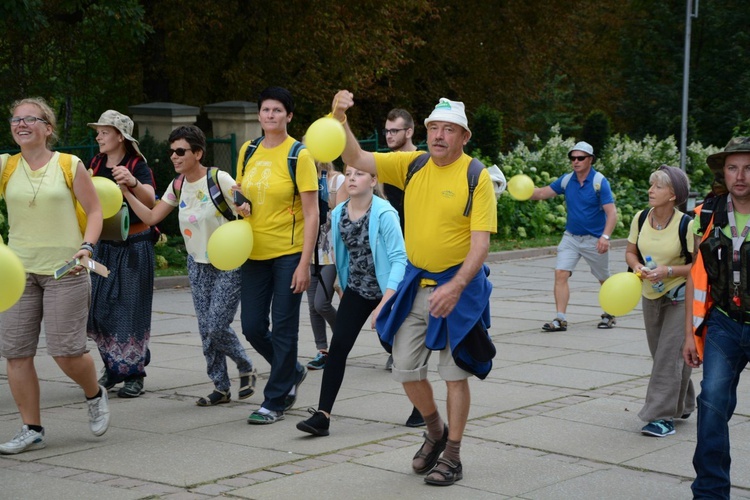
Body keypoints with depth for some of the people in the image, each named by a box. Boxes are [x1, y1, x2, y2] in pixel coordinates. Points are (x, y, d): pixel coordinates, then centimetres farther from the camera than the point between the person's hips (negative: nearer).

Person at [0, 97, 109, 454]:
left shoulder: (70, 166, 0)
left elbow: (94, 211, 2)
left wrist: (87, 246, -13)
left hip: (65, 271, -3)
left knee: (66, 352, -5)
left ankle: (95, 395, 28)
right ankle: (32, 430, 14)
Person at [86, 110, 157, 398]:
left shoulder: (138, 166, -11)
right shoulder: (96, 165, 6)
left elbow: (150, 202, -29)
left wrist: (133, 182, -47)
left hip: (133, 247, -6)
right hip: (104, 245, 6)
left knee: (130, 309, -3)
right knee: (99, 308, 5)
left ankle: (134, 375, 7)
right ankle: (113, 367, 21)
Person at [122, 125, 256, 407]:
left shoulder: (219, 179, -15)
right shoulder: (178, 186, 4)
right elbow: (151, 217, 5)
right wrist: (127, 193, -3)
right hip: (198, 263, 6)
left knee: (217, 327, -10)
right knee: (206, 329, 5)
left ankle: (247, 370, 15)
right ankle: (221, 387, 16)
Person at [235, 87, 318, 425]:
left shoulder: (299, 155, -9)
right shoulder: (248, 151, 7)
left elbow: (311, 213, -11)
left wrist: (304, 263, -16)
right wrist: (240, 205, 1)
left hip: (288, 253, -6)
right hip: (255, 252, 6)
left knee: (283, 329, -1)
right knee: (252, 326, 7)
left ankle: (275, 401, 10)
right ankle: (292, 372, 33)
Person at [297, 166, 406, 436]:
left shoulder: (384, 214, -19)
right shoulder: (338, 214, 0)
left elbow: (399, 259, -22)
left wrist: (385, 302, -27)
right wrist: (343, 285, 19)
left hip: (387, 290, -5)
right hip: (356, 290, 5)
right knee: (338, 345, -9)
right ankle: (322, 415, -11)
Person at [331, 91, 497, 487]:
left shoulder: (477, 177, -13)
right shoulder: (412, 165, 2)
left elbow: (480, 242, -17)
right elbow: (357, 160, -3)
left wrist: (456, 286, -29)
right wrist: (340, 120, -19)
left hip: (459, 284, -5)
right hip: (415, 282, 5)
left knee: (455, 373, 2)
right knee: (405, 368, 8)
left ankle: (452, 455, 15)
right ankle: (435, 431, 33)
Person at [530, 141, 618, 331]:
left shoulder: (600, 181, -15)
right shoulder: (566, 180, 0)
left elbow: (612, 212, -20)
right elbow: (542, 193, 1)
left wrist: (605, 236, -33)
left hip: (594, 239, -4)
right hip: (571, 236, 4)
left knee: (604, 280, 11)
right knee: (560, 274, -13)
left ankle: (609, 315, 33)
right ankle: (560, 319, -13)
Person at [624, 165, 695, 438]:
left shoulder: (686, 225, -18)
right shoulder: (641, 218, -3)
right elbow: (630, 251, 8)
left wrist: (669, 271, -25)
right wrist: (638, 267, -12)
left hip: (681, 295, -6)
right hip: (651, 295, 6)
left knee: (671, 353, -11)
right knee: (660, 354, 13)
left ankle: (663, 416, -8)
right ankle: (682, 405, 32)